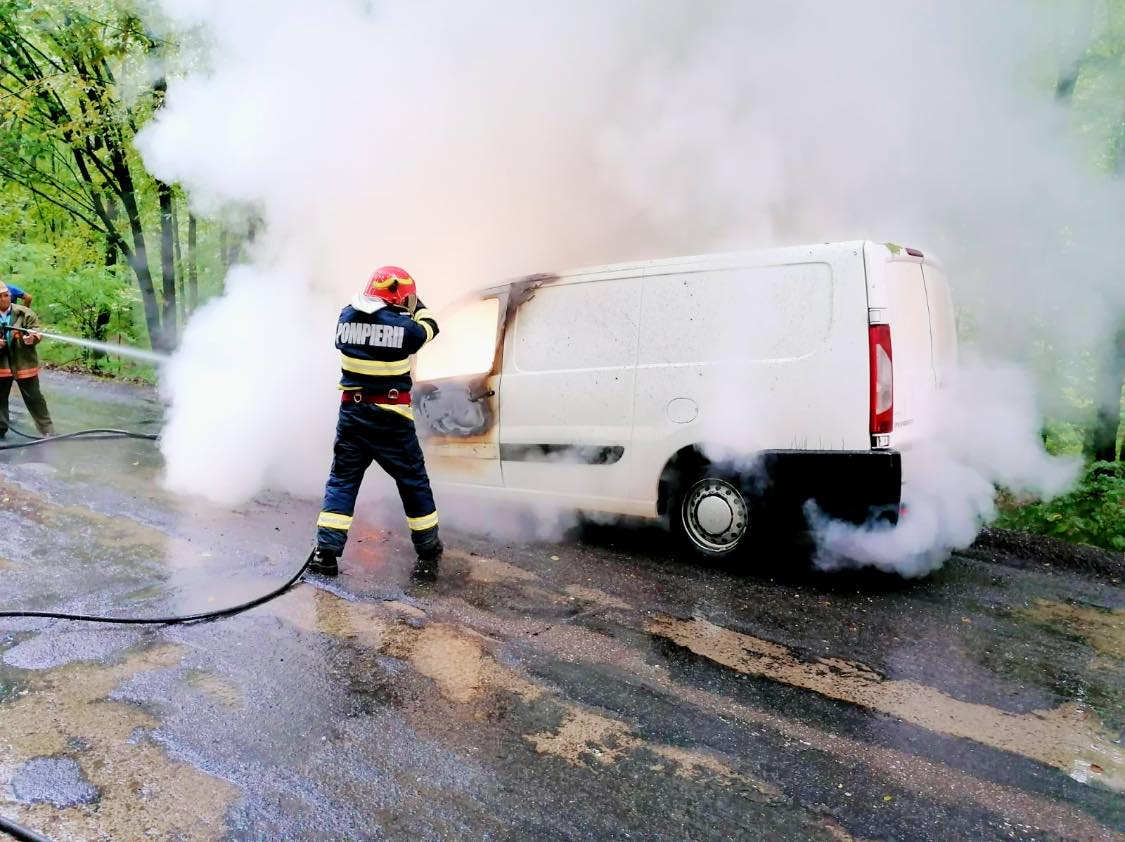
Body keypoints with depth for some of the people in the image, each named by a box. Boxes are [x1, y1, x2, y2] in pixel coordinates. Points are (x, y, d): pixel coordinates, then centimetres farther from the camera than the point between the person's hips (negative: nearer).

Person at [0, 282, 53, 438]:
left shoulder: (25, 313, -4)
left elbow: (37, 331, -5)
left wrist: (32, 338, -28)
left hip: (23, 363, -3)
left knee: (34, 398, 3)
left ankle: (47, 430, 10)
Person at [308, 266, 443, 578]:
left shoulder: (347, 317, 0)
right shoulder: (403, 326, -11)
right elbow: (429, 327, 10)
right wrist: (417, 305, 28)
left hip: (352, 414, 4)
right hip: (391, 419, -3)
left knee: (342, 480, 14)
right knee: (414, 482, 10)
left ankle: (326, 552, 10)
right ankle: (428, 554, 19)